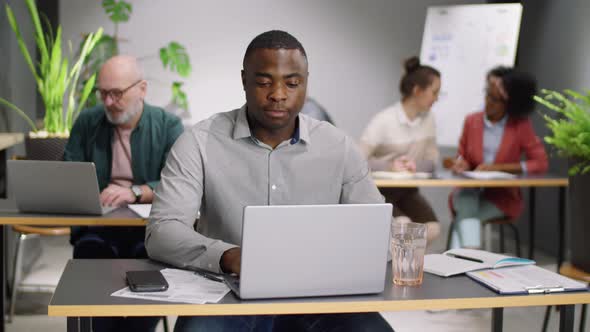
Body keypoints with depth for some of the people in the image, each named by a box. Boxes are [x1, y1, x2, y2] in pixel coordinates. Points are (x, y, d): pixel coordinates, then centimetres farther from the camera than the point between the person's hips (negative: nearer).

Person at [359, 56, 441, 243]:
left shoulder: (428, 118, 1)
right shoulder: (384, 120, -16)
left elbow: (432, 158, 4)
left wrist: (416, 165, -18)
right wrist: (390, 166, -33)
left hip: (407, 190, 5)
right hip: (378, 191, -5)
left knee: (432, 230, -19)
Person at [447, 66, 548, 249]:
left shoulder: (521, 125, -3)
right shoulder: (471, 121, 4)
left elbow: (540, 163, -8)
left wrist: (498, 167, -15)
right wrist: (462, 164, -12)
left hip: (502, 195, -1)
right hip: (470, 192, 2)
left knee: (465, 216, -29)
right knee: (467, 202, -34)